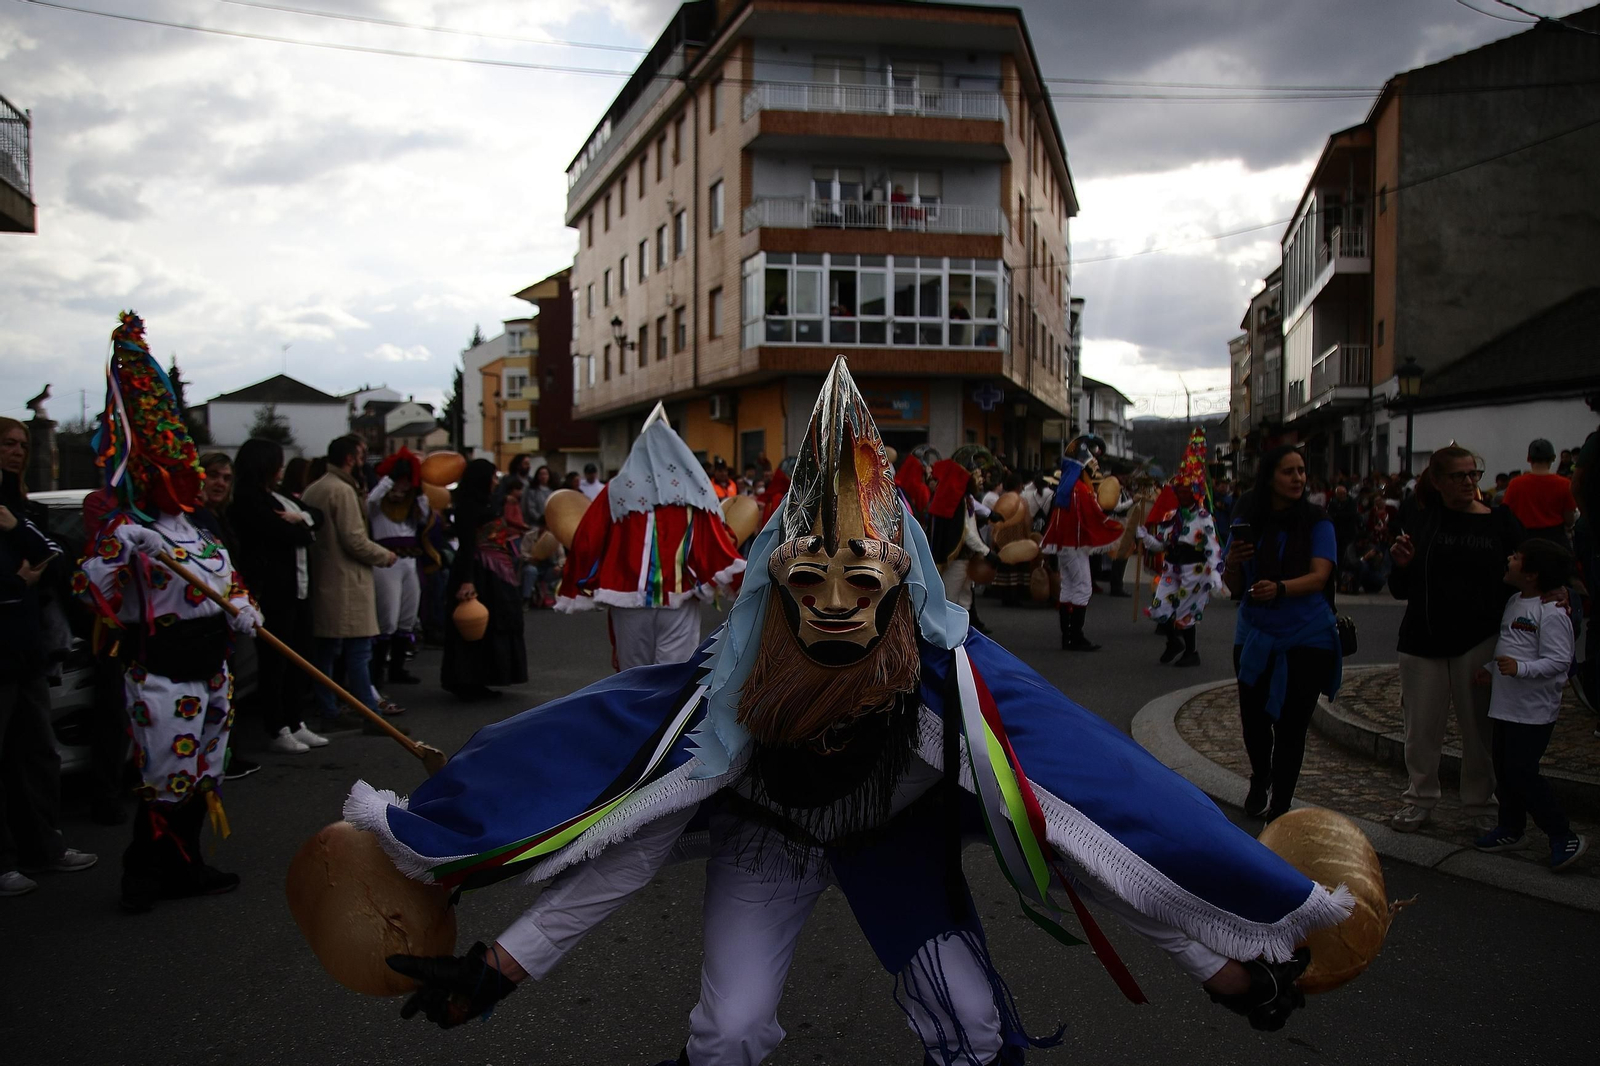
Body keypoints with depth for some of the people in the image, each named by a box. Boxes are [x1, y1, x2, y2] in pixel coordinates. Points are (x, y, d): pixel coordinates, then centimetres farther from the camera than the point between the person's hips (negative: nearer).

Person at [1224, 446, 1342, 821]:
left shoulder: (1317, 522, -6)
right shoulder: (1247, 522, 0)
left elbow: (1319, 577, -17)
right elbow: (1235, 587, 3)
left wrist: (1280, 588, -35)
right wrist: (1232, 564, -19)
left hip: (1307, 639, -2)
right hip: (1255, 638, 2)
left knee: (1291, 726, 1)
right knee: (1253, 718, 10)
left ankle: (1279, 808, 18)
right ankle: (1260, 781, 41)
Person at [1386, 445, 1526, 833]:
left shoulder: (1499, 522, 2)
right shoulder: (1417, 520, 3)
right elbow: (1400, 591, 6)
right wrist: (1401, 565, -14)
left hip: (1479, 640, -1)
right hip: (1422, 638, 1)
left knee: (1479, 724, 6)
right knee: (1421, 727, 6)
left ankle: (1481, 803, 21)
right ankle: (1420, 799, 21)